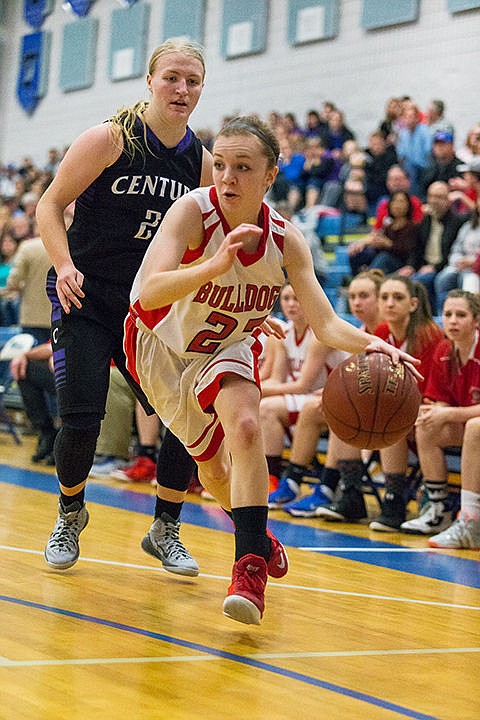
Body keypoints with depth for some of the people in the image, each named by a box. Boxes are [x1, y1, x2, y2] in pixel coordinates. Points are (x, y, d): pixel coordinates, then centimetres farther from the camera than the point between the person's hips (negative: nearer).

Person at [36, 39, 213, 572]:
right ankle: (70, 515, 19)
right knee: (81, 419, -13)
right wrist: (64, 265, -22)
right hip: (86, 300, -4)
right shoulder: (111, 139, -10)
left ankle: (165, 529, 18)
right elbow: (50, 205, -6)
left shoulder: (201, 162, 4)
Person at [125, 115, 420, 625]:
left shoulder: (285, 239, -22)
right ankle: (255, 535, 40)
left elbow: (325, 323, -26)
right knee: (211, 466, 8)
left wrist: (369, 344, -48)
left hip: (228, 346, 1)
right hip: (160, 342, -1)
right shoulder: (193, 211, -31)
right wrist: (215, 265, -63)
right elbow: (149, 294, -45)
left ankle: (249, 565, -22)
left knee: (245, 425, -28)